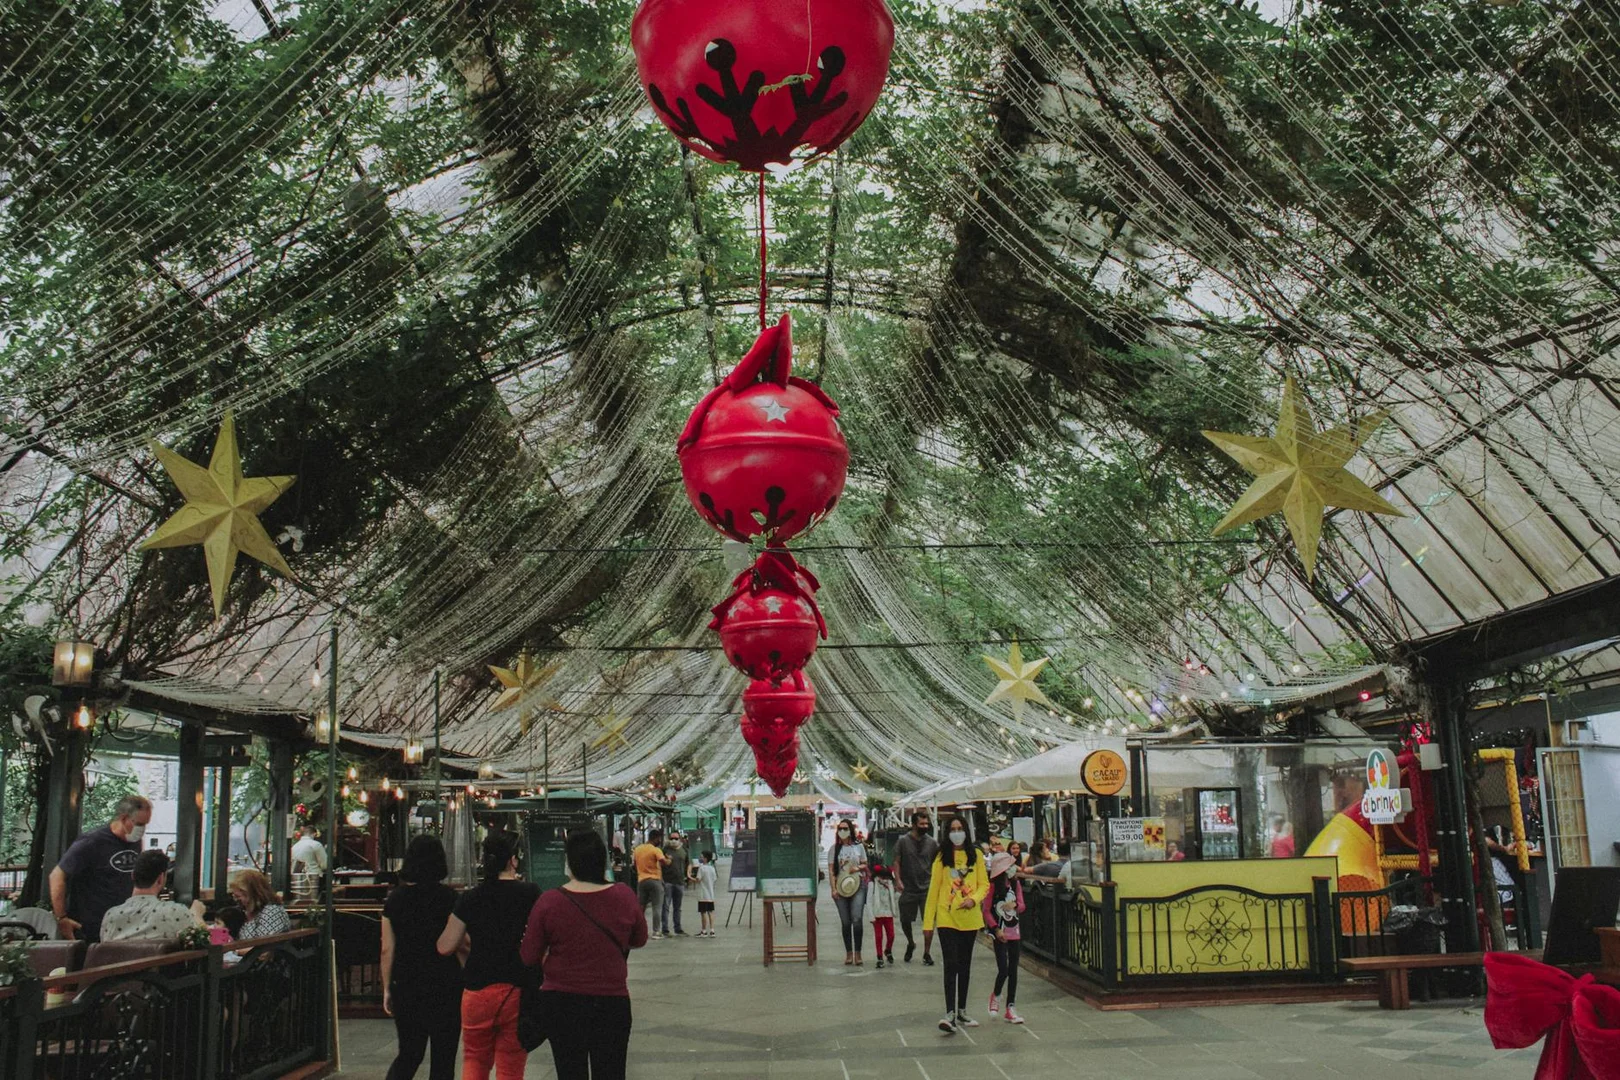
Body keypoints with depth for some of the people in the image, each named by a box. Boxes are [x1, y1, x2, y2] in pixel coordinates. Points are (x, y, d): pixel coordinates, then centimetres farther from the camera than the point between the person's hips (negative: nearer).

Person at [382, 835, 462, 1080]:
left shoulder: (395, 898, 1)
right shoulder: (448, 897, -9)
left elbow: (387, 949, 3)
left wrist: (387, 989, 11)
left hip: (405, 986, 4)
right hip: (444, 985, -3)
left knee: (408, 1054, 18)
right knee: (443, 1059, 6)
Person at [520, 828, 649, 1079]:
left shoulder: (548, 903, -13)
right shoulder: (625, 898, -9)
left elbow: (530, 957, -4)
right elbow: (639, 940, 8)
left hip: (562, 1003, -1)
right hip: (612, 1001, 1)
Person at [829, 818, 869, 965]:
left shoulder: (859, 847, 8)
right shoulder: (834, 849, 7)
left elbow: (865, 865, 15)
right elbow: (831, 870, 3)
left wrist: (858, 868, -8)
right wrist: (833, 889, -6)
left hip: (857, 885, -1)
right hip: (841, 887, 1)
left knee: (857, 919, -12)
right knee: (845, 922, 4)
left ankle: (858, 953, -7)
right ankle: (848, 954, 12)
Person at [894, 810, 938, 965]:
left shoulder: (931, 843, 2)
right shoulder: (903, 841, -3)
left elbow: (936, 864, 8)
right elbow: (896, 862, 0)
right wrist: (899, 880, -11)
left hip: (927, 889, 0)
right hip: (908, 889, 0)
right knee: (905, 921, 10)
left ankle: (927, 953, 6)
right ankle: (911, 944, 39)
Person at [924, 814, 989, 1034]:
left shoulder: (975, 855, 3)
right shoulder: (942, 857, -2)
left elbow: (984, 884, 6)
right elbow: (934, 889, -1)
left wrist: (974, 899, -15)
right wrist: (928, 921, -2)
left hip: (969, 918, 3)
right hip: (947, 918, -3)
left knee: (965, 966, 13)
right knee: (951, 965, -11)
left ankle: (962, 1011, 25)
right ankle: (950, 1014, -14)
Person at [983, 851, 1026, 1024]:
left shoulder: (1016, 883, 6)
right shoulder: (993, 886, -10)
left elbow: (1022, 906, 10)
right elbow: (987, 910, -8)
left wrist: (1015, 905, -13)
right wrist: (996, 929, -15)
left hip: (1014, 931, 6)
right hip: (1000, 932, -5)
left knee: (1013, 970, 6)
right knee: (1003, 969, -11)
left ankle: (1010, 1008, 13)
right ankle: (995, 995, 19)